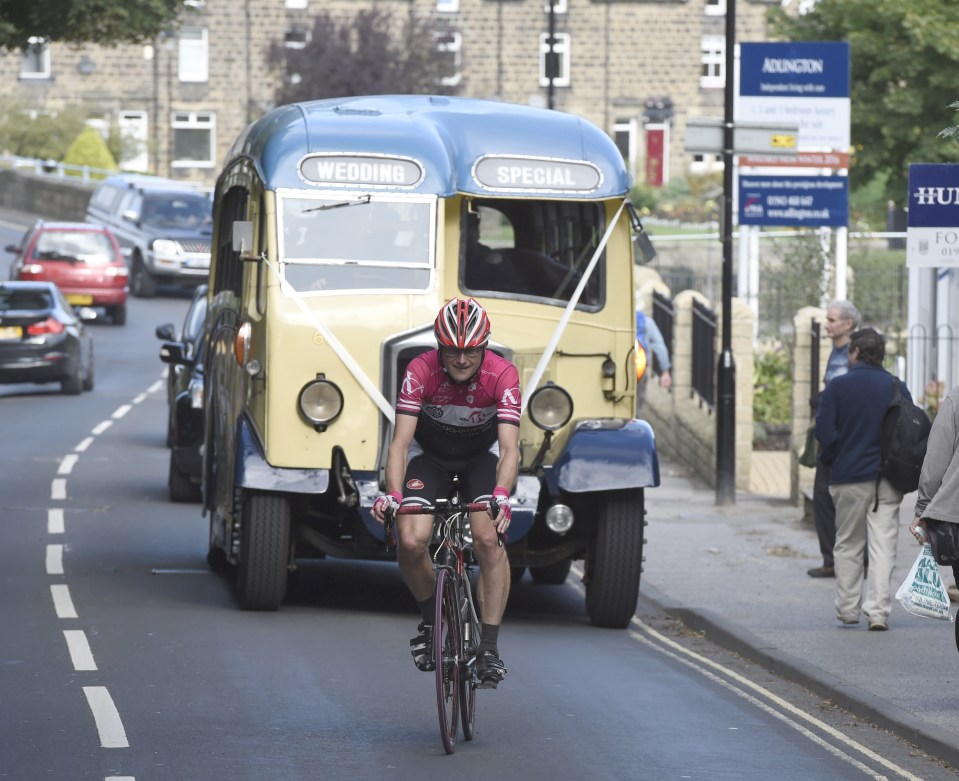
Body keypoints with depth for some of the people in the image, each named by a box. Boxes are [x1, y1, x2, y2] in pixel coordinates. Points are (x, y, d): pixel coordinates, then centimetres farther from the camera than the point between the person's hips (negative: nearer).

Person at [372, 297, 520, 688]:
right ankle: (430, 616, 10)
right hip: (430, 455, 1)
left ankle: (490, 646, -17)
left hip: (482, 456, -1)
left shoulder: (502, 375, -29)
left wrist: (501, 494, -53)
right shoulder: (420, 371, -28)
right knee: (410, 541, -20)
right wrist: (392, 493, -47)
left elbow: (509, 447, -35)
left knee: (488, 538, -25)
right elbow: (400, 440, -31)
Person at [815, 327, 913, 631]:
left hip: (848, 478, -1)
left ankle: (848, 608, 16)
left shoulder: (837, 386, -5)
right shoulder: (897, 388, 1)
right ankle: (877, 611, -8)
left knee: (848, 545, 13)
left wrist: (831, 461, 8)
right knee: (883, 545, 0)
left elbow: (824, 430, -9)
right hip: (888, 480, 1)